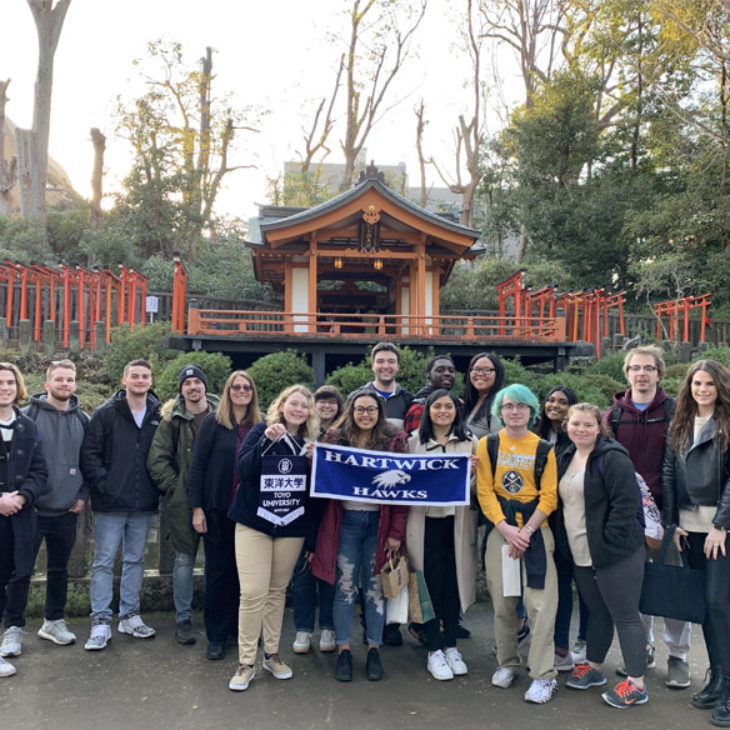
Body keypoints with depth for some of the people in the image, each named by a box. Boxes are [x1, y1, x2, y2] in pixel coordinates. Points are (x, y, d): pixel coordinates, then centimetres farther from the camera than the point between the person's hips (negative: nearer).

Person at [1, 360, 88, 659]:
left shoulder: (83, 420, 5)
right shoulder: (28, 415, -6)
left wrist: (83, 495, 3)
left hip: (67, 511, 4)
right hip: (32, 509, -3)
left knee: (59, 569, 14)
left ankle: (54, 622, 29)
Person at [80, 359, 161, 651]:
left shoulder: (159, 416, 5)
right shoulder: (105, 413, -4)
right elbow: (89, 454, -6)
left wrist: (158, 487, 0)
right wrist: (104, 484, -13)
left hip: (144, 505, 3)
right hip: (111, 504, -3)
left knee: (135, 560, 14)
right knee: (104, 562, 2)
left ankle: (130, 616, 26)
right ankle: (101, 622, 11)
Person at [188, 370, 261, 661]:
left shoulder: (261, 425, 4)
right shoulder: (213, 422, -3)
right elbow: (197, 465, -4)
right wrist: (197, 508, -9)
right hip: (218, 511, -2)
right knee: (218, 572, 7)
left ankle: (238, 627, 27)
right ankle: (215, 636, 19)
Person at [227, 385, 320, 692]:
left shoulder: (310, 442, 7)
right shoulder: (261, 431, 0)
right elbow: (243, 469, -14)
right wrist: (267, 441, -22)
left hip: (291, 526, 3)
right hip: (254, 522, -3)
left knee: (277, 591, 12)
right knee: (253, 592, -8)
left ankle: (272, 653, 27)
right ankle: (246, 662, 5)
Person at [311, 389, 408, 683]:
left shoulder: (394, 441, 0)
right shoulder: (336, 438, 3)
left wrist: (396, 531, -8)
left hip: (379, 522, 0)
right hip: (345, 521, 0)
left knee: (376, 587, 9)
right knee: (344, 587, 6)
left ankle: (373, 649, 23)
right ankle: (343, 649, 19)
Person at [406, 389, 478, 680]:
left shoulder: (470, 442, 8)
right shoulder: (415, 441, 6)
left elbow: (479, 485, 9)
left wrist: (473, 471, -11)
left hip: (458, 520, 1)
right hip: (425, 519, -1)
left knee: (454, 582, 7)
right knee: (430, 583, 2)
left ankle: (450, 645, 24)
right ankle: (434, 651, 14)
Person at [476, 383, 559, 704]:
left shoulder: (544, 449, 3)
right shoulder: (487, 445, 3)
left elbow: (549, 496, -1)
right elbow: (484, 491, -2)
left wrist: (526, 531, -12)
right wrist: (505, 528, -13)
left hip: (535, 529, -1)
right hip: (499, 530, 1)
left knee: (540, 602, -6)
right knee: (502, 601, 7)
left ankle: (543, 675, 4)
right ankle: (507, 663, 25)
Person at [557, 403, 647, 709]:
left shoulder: (612, 458, -15)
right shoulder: (566, 458, 10)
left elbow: (626, 503, -20)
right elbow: (562, 502, 20)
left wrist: (608, 543, -19)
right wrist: (564, 541, 13)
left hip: (615, 555, -8)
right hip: (581, 556, 8)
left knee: (624, 616, 0)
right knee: (597, 612, 20)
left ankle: (636, 685, 10)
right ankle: (593, 668, 34)